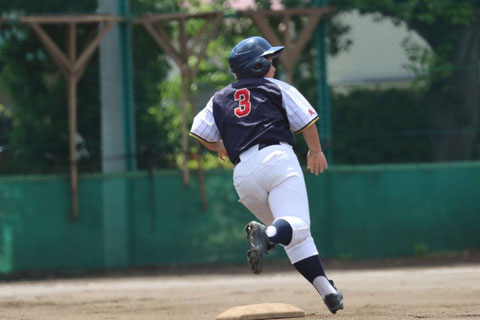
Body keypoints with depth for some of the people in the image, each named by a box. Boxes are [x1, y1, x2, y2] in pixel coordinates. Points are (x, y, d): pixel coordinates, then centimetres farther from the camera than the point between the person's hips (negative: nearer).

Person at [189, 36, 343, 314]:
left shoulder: (220, 99, 23)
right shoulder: (277, 88, 15)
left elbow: (201, 135, 15)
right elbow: (307, 121, 10)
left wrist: (221, 147, 37)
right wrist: (316, 151, 27)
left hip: (243, 173, 4)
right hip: (277, 158, -4)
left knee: (296, 238, 12)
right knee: (297, 225, -22)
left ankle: (327, 290, 2)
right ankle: (267, 236, -54)